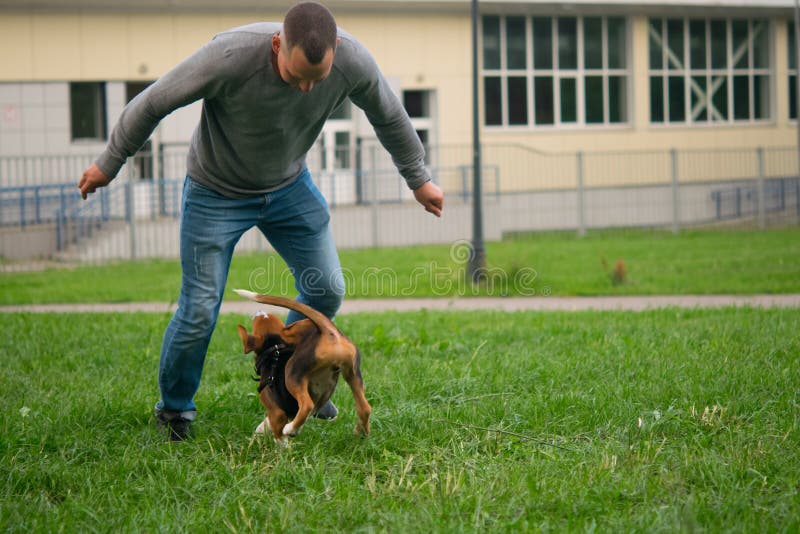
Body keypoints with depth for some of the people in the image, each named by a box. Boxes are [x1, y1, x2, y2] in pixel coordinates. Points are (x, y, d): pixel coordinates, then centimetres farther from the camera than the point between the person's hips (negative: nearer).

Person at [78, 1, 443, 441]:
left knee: (326, 289, 7)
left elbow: (389, 117, -3)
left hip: (290, 188, 4)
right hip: (216, 192, -4)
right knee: (199, 311, -4)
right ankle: (174, 409, 20)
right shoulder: (230, 56, -38)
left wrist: (418, 179, 12)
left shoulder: (353, 62, -26)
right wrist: (108, 165, -9)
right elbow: (152, 104, -22)